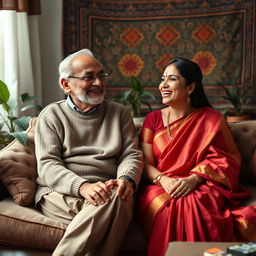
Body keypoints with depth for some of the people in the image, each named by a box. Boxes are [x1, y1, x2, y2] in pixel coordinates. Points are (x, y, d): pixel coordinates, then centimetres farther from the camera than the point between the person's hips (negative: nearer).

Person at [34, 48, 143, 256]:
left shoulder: (120, 113, 18)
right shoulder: (52, 115, 10)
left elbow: (131, 155, 10)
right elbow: (47, 165, -1)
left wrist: (126, 179, -15)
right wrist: (83, 186, -20)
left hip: (107, 191, 3)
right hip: (60, 194, -3)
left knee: (122, 197, -34)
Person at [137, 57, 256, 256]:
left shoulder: (211, 119, 6)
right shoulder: (153, 119, 12)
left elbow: (226, 159, -1)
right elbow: (145, 163, 6)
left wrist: (193, 179, -17)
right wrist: (162, 179, -16)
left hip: (200, 188, -1)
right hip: (160, 188, 2)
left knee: (192, 206, -35)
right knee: (166, 207, -33)